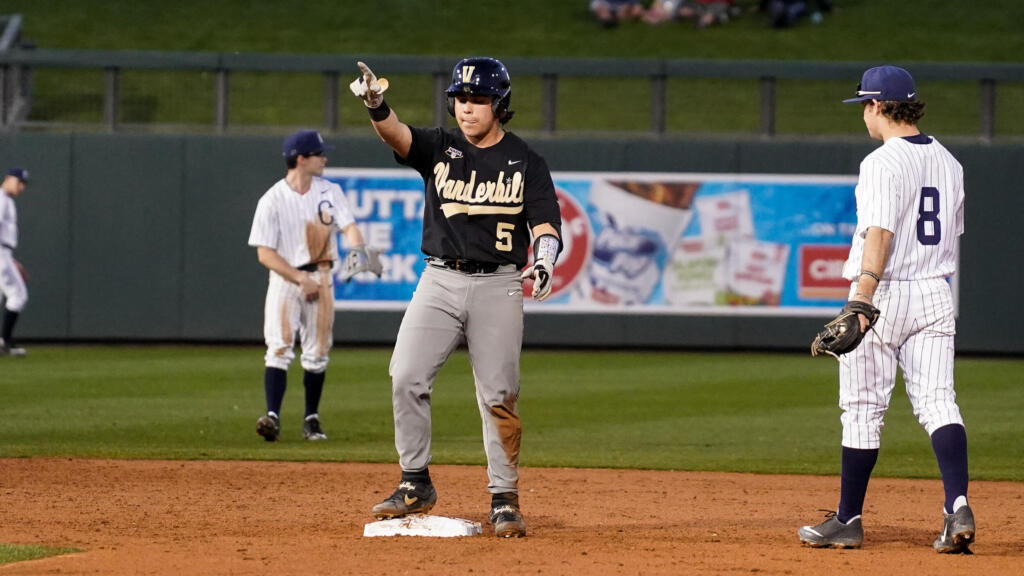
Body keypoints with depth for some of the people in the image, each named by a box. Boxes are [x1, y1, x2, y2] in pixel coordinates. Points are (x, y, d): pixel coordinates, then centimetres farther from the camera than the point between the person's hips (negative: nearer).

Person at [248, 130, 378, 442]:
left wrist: (357, 249, -31)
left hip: (320, 278, 3)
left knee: (317, 353, 6)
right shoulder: (272, 200, -9)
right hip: (285, 278, -3)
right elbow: (265, 253, -10)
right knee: (279, 349, -15)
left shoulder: (330, 192, 3)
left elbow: (349, 226, -7)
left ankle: (311, 419, 16)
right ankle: (272, 415, -22)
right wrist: (301, 279, -17)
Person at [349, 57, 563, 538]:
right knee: (406, 377, -11)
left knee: (498, 396, -3)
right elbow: (398, 135, -15)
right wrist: (376, 106, -37)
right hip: (440, 280, 2)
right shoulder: (440, 148, 6)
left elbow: (545, 223, -3)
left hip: (498, 286, -1)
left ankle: (504, 498, 7)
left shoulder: (525, 163, 4)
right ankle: (415, 484, 1)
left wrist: (543, 261, -25)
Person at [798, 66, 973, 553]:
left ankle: (848, 521, 11)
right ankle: (957, 506, -21)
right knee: (937, 401, -1)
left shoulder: (884, 162, -13)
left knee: (863, 409, 3)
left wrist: (862, 301, -31)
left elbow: (880, 235, -24)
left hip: (884, 293, -7)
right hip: (936, 294, 7)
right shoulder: (948, 162, 12)